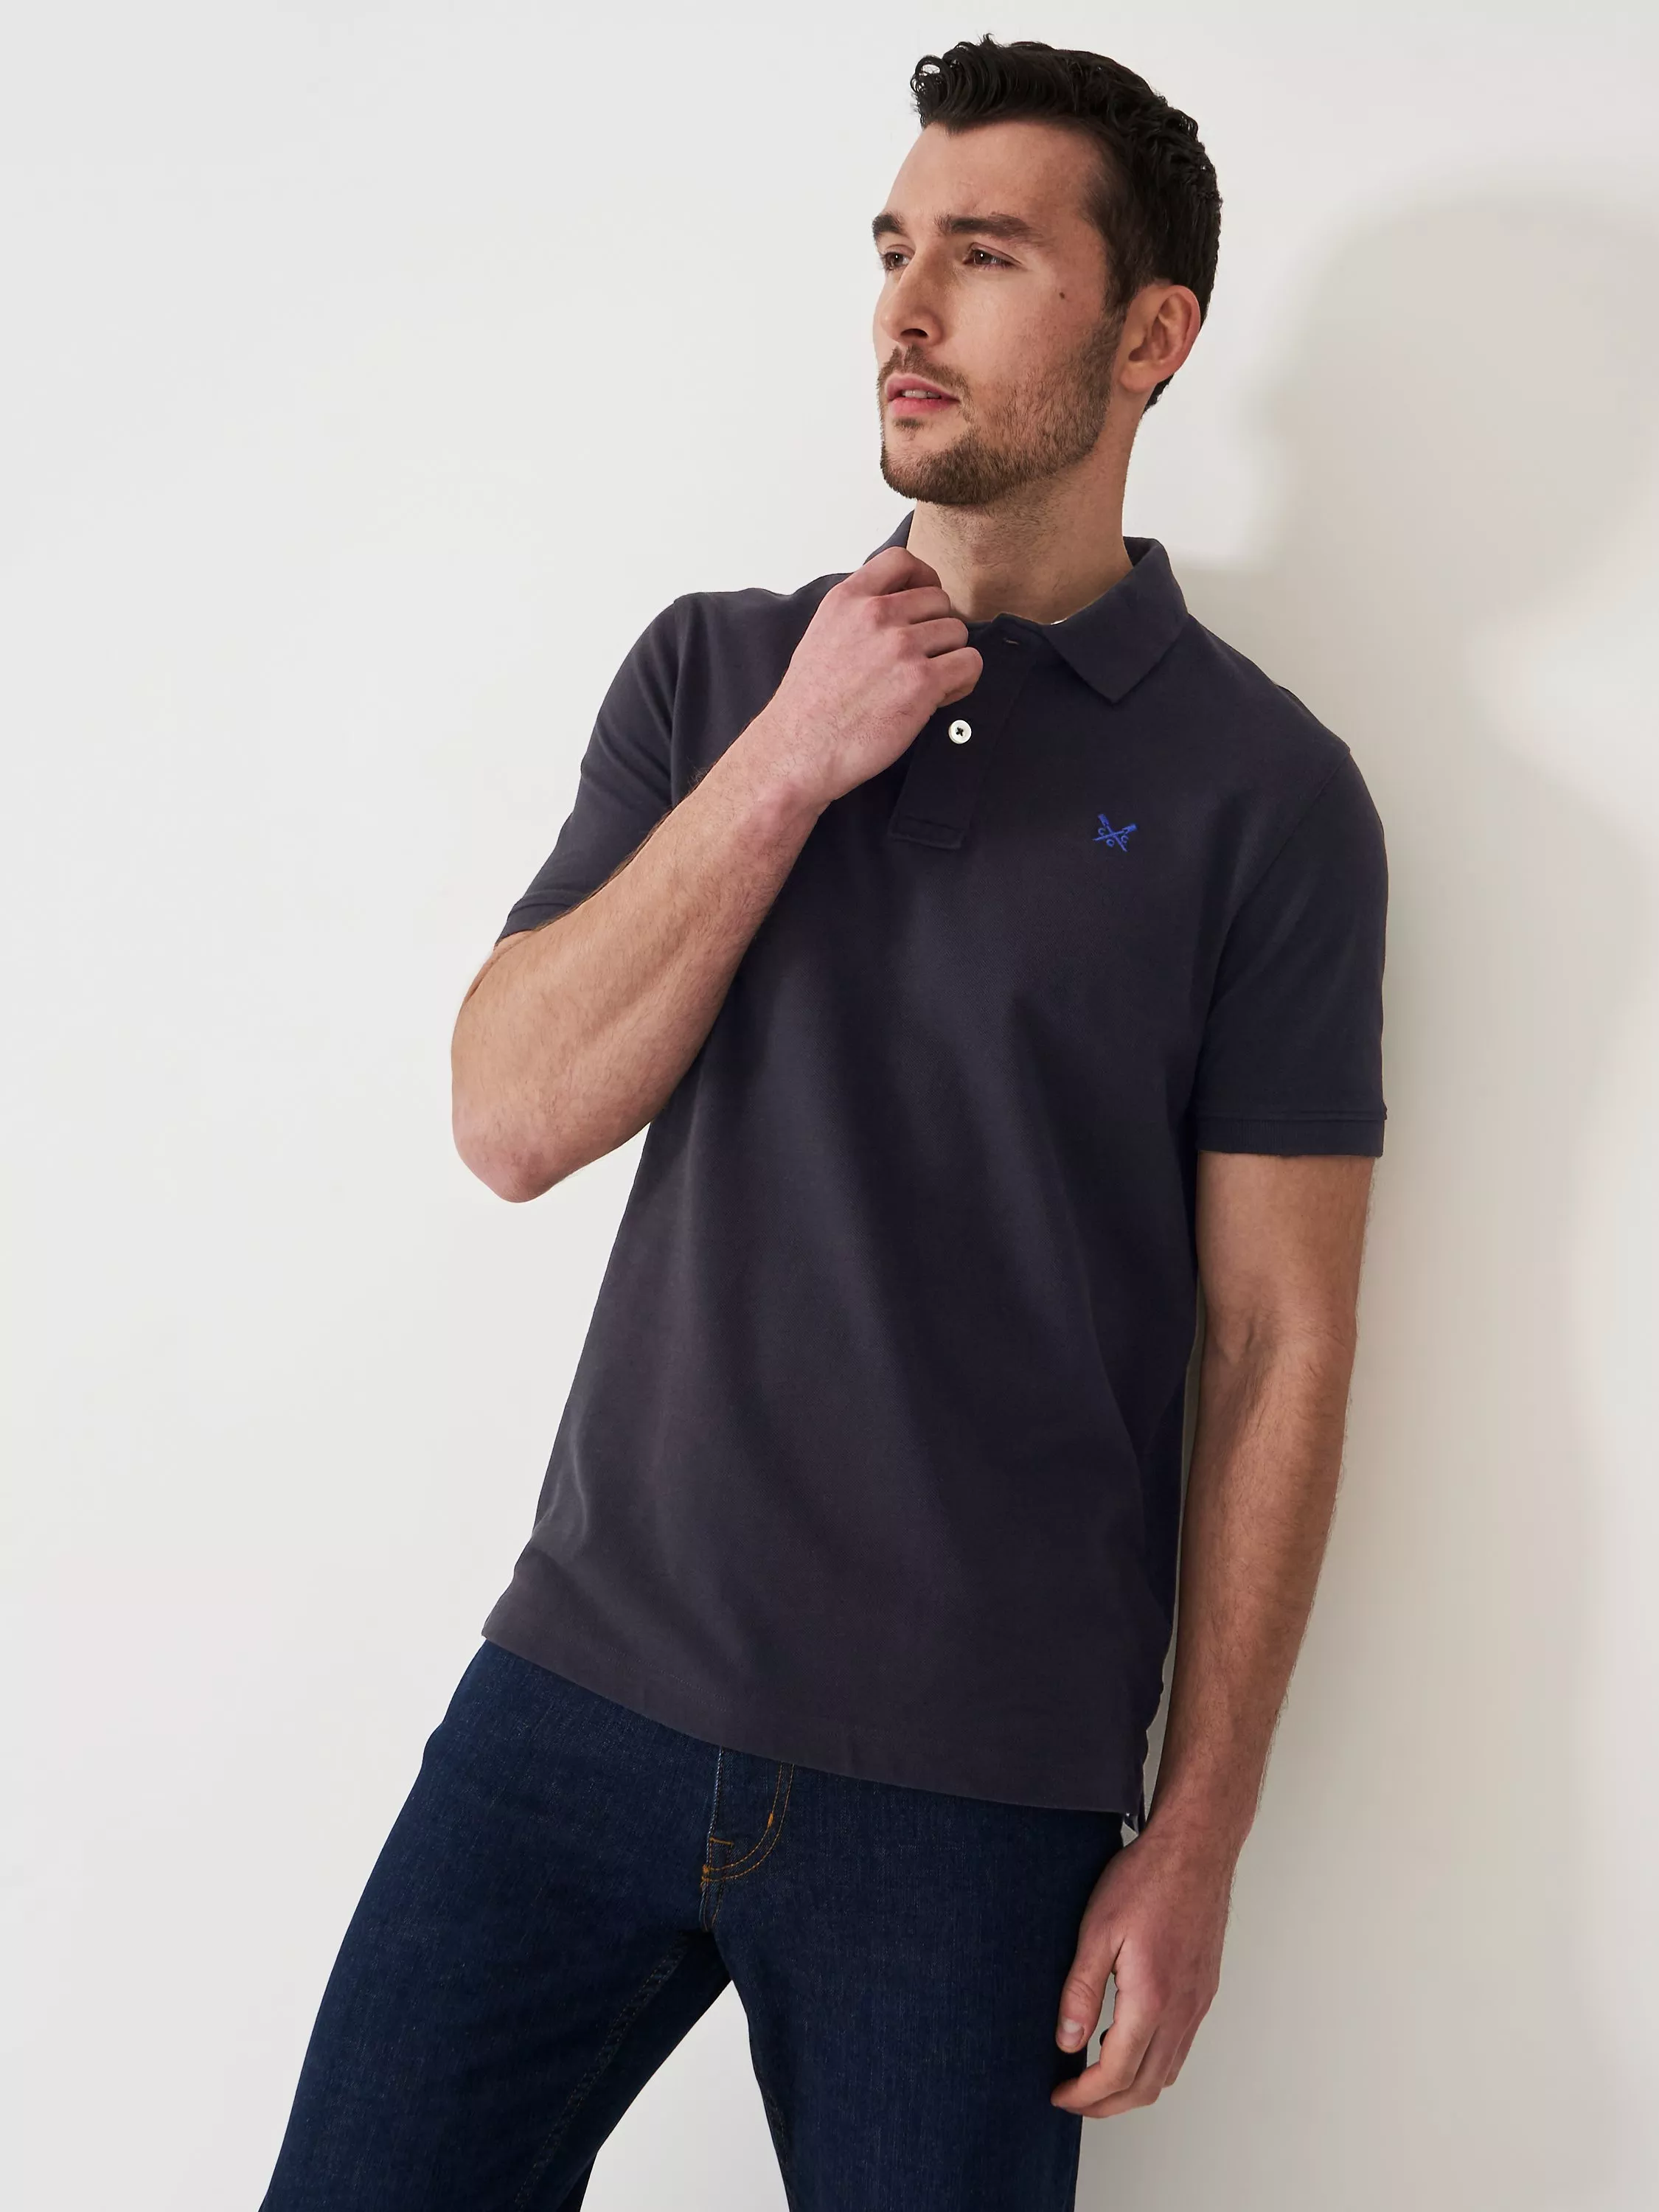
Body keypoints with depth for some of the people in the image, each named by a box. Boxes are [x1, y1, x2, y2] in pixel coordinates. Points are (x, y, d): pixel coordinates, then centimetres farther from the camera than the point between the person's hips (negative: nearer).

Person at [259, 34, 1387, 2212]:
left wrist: (1195, 1840, -5)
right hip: (590, 1683, 3)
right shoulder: (715, 669, 7)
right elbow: (515, 1115, -2)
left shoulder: (1266, 792, -3)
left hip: (978, 1788, -2)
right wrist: (790, 765, -10)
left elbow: (1279, 1347, -3)